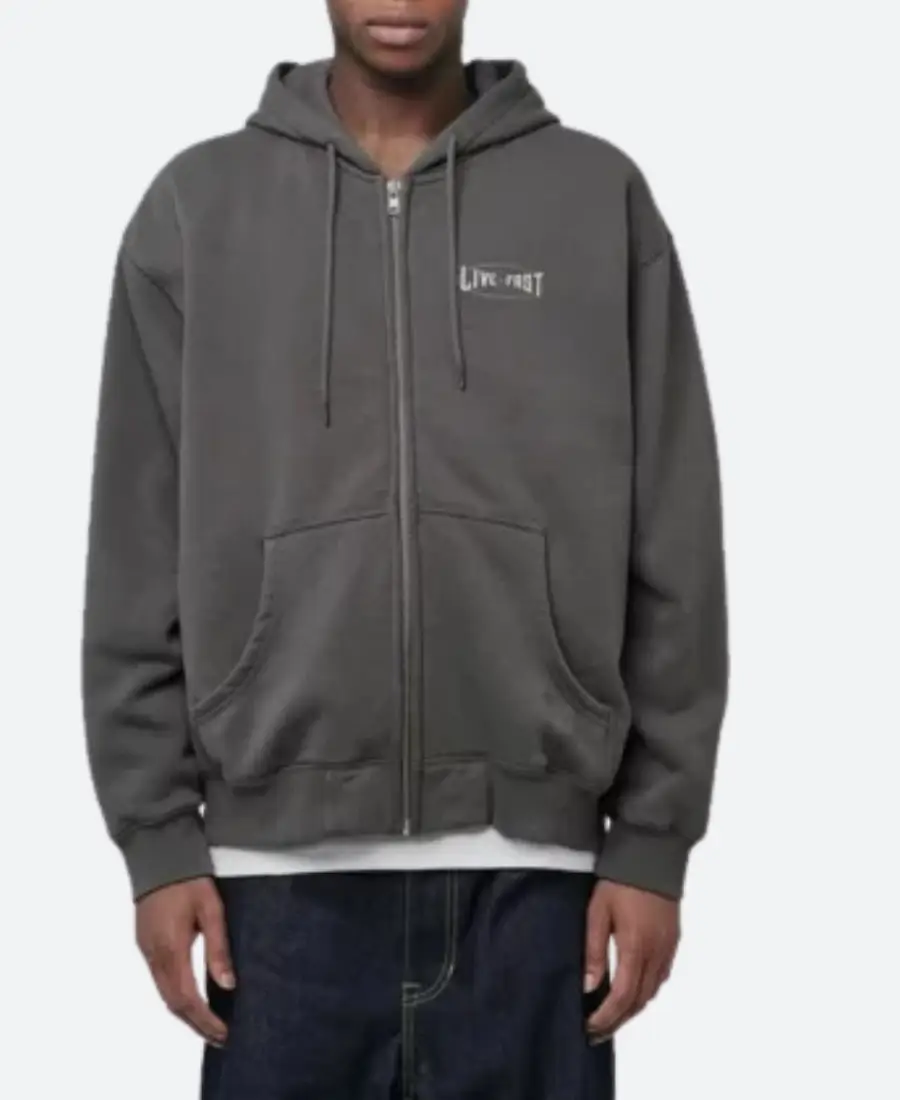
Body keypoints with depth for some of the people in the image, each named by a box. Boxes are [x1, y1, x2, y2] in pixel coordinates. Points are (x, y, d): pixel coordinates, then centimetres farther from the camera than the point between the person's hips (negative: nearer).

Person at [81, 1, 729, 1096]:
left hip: (532, 862, 0)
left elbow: (674, 560, 2)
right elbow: (139, 562, 5)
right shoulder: (196, 208, 4)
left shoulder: (602, 200, 3)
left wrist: (654, 839, -1)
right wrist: (158, 835, 0)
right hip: (282, 862, 1)